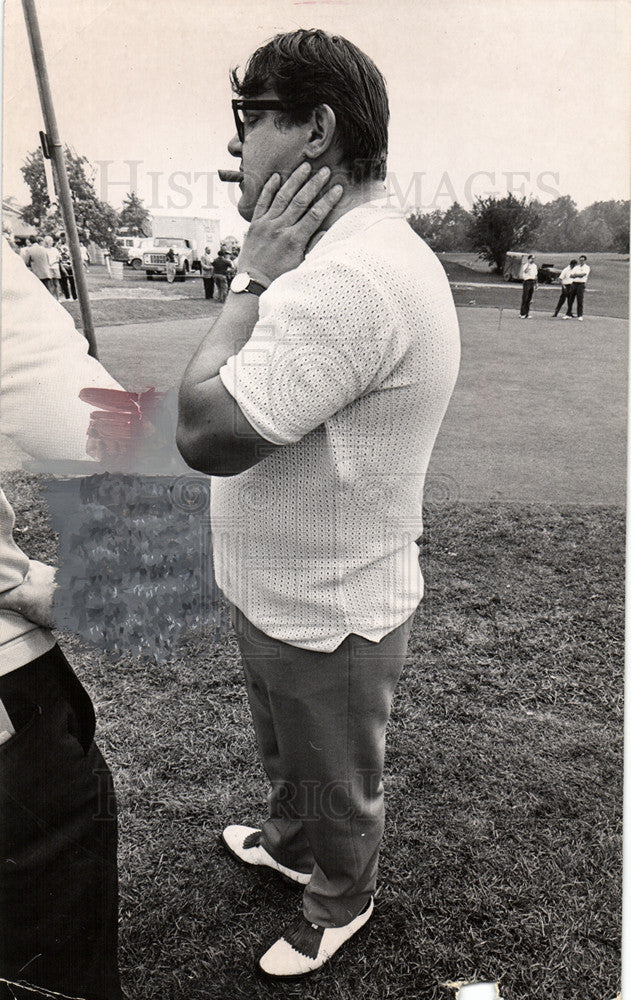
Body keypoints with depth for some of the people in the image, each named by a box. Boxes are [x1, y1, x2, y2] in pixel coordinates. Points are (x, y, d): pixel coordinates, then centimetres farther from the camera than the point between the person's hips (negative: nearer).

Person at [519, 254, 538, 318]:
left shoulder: (535, 265, 16)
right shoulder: (526, 265, -5)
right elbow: (525, 271, -28)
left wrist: (536, 283, 19)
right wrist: (528, 263, -28)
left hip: (532, 282, 7)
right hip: (527, 282, -6)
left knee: (529, 299, 7)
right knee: (524, 299, -8)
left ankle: (527, 314, 11)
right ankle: (522, 314, -5)